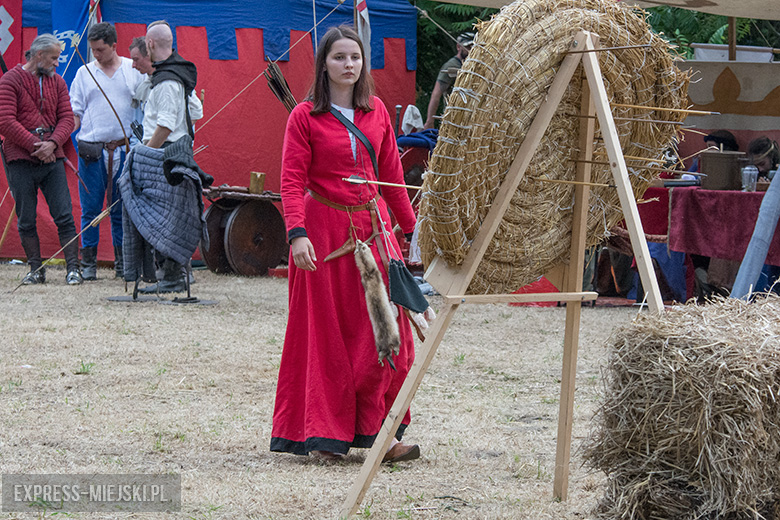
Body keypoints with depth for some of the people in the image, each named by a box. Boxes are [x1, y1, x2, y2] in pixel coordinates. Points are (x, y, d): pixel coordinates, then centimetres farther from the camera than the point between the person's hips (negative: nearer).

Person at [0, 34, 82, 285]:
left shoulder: (57, 82, 14)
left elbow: (67, 118, 8)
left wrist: (52, 144, -11)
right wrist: (34, 145, -14)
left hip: (52, 158, 3)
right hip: (20, 161, -3)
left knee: (65, 216, -4)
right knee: (26, 220, 2)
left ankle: (73, 268, -2)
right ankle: (36, 269, 11)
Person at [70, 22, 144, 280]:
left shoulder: (134, 70, 7)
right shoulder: (84, 72, 9)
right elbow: (75, 112, 9)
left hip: (124, 149, 0)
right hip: (91, 150, 0)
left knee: (122, 210, 4)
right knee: (90, 209, -1)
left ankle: (122, 263, 12)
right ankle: (88, 263, 5)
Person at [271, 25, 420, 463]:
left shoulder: (376, 112, 9)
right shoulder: (305, 116, -4)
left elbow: (392, 174, 14)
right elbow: (293, 181, -10)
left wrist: (411, 226, 14)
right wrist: (297, 233, -22)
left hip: (373, 227, 4)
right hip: (325, 229, -4)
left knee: (382, 328, 1)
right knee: (327, 332, 1)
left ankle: (378, 431, 7)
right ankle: (326, 436, 7)